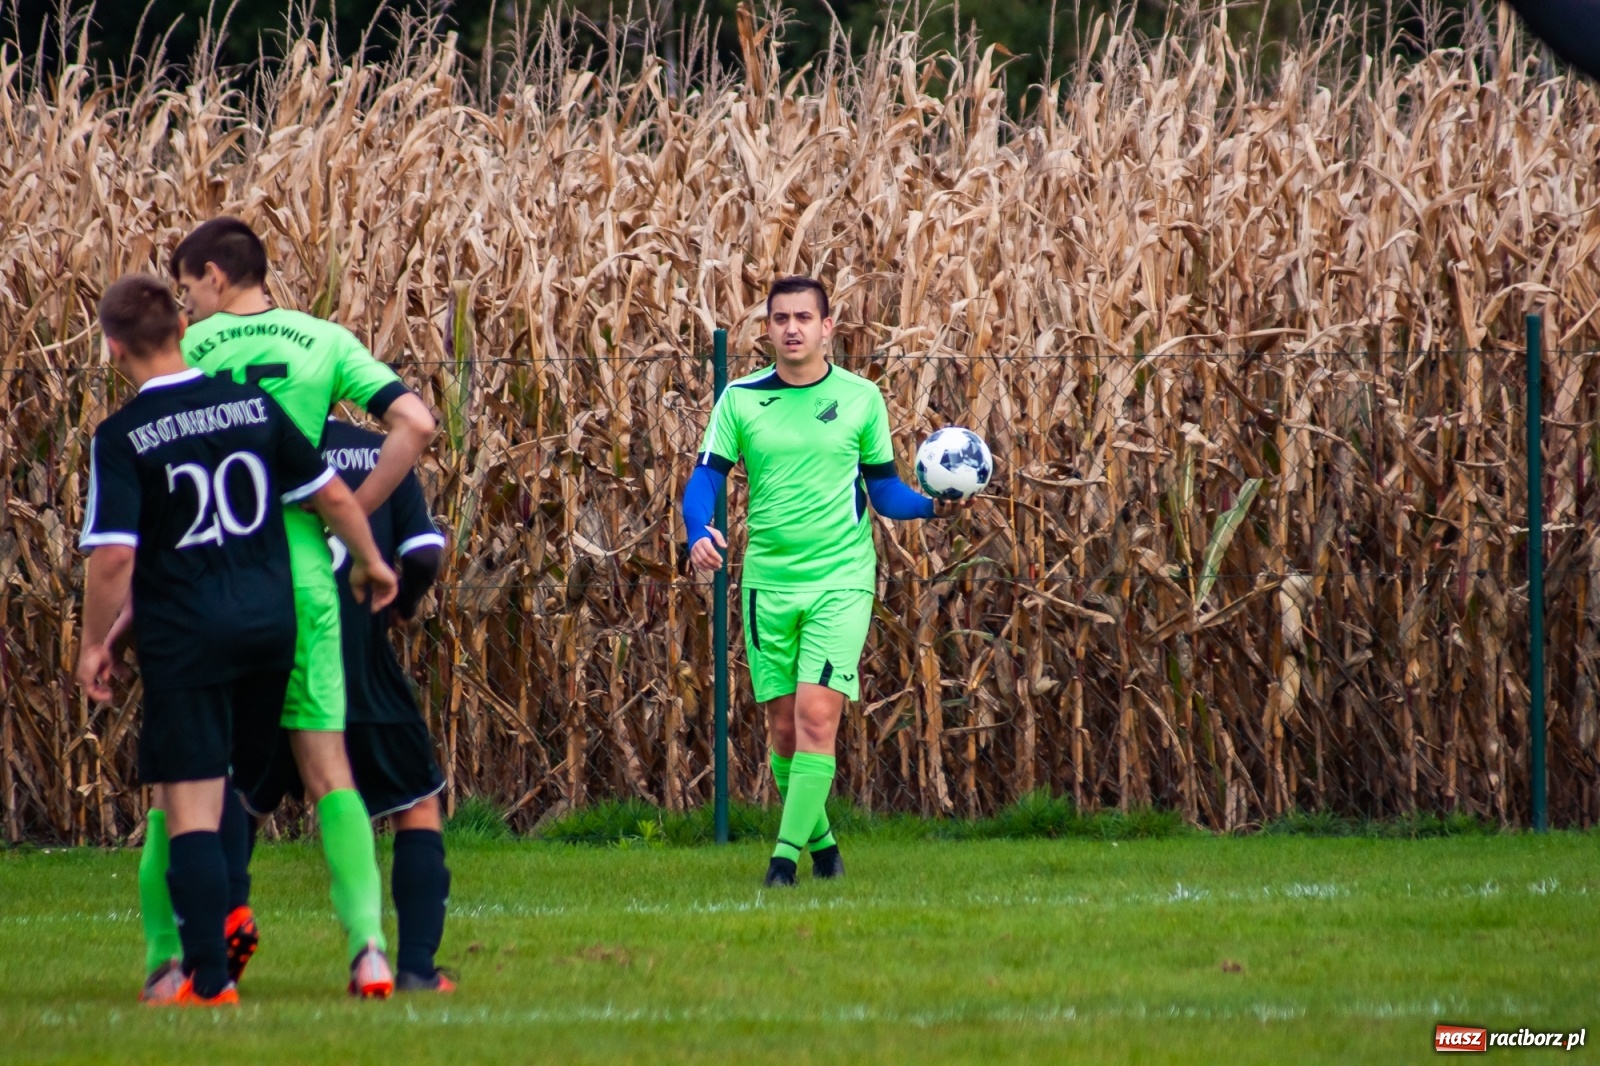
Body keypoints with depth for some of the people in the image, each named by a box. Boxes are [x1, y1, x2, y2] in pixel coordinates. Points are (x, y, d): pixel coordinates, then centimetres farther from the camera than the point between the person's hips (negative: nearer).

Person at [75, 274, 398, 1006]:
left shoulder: (121, 439, -11)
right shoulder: (253, 406, 3)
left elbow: (114, 556, -16)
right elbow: (331, 493, 9)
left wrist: (94, 643, -2)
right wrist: (369, 562, 26)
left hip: (185, 636, -5)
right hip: (272, 618, 5)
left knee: (189, 806, -2)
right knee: (227, 782, 25)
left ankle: (207, 978, -6)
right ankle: (227, 912, 18)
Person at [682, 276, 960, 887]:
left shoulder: (861, 398, 3)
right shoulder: (741, 399, 3)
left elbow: (884, 490, 9)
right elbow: (705, 478, 1)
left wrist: (932, 505, -11)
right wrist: (699, 533, -19)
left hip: (841, 579, -2)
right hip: (768, 581, 2)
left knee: (817, 716, -15)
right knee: (784, 730, 6)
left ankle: (787, 854, -16)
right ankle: (820, 842, 27)